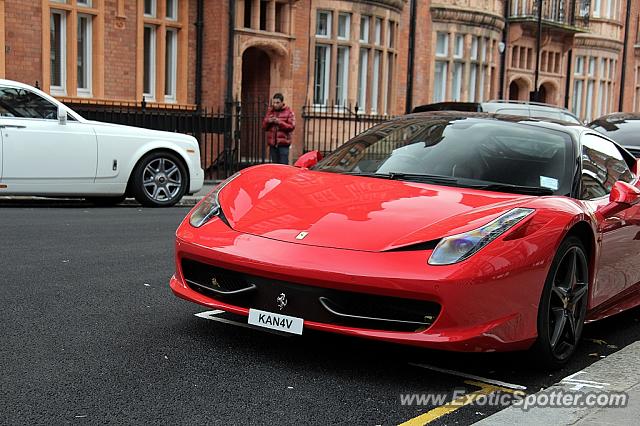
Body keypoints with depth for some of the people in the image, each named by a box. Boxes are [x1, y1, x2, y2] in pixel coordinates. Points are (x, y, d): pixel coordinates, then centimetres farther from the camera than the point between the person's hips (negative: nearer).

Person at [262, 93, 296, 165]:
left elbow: (291, 127, -7)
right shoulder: (270, 112, 15)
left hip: (283, 143, -4)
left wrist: (280, 122, -16)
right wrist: (268, 121, -4)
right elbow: (264, 126, 18)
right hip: (272, 143, 5)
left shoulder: (289, 112, 2)